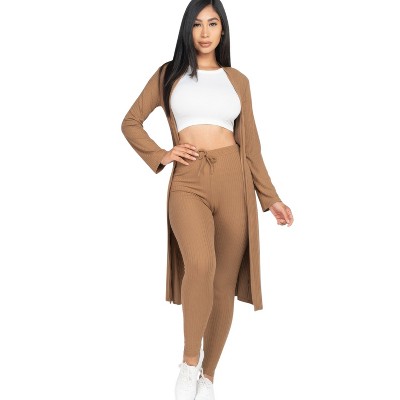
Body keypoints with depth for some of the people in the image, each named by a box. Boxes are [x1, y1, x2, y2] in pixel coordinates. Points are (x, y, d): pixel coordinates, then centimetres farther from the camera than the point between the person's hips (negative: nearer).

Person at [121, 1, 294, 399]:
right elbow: (131, 122, 16)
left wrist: (270, 197, 9)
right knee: (201, 265, -28)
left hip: (234, 180, 2)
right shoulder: (169, 74, 11)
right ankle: (189, 361, -9)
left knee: (225, 282, 2)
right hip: (188, 182, -2)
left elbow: (250, 143, 14)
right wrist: (160, 155, 1)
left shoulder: (238, 80, 14)